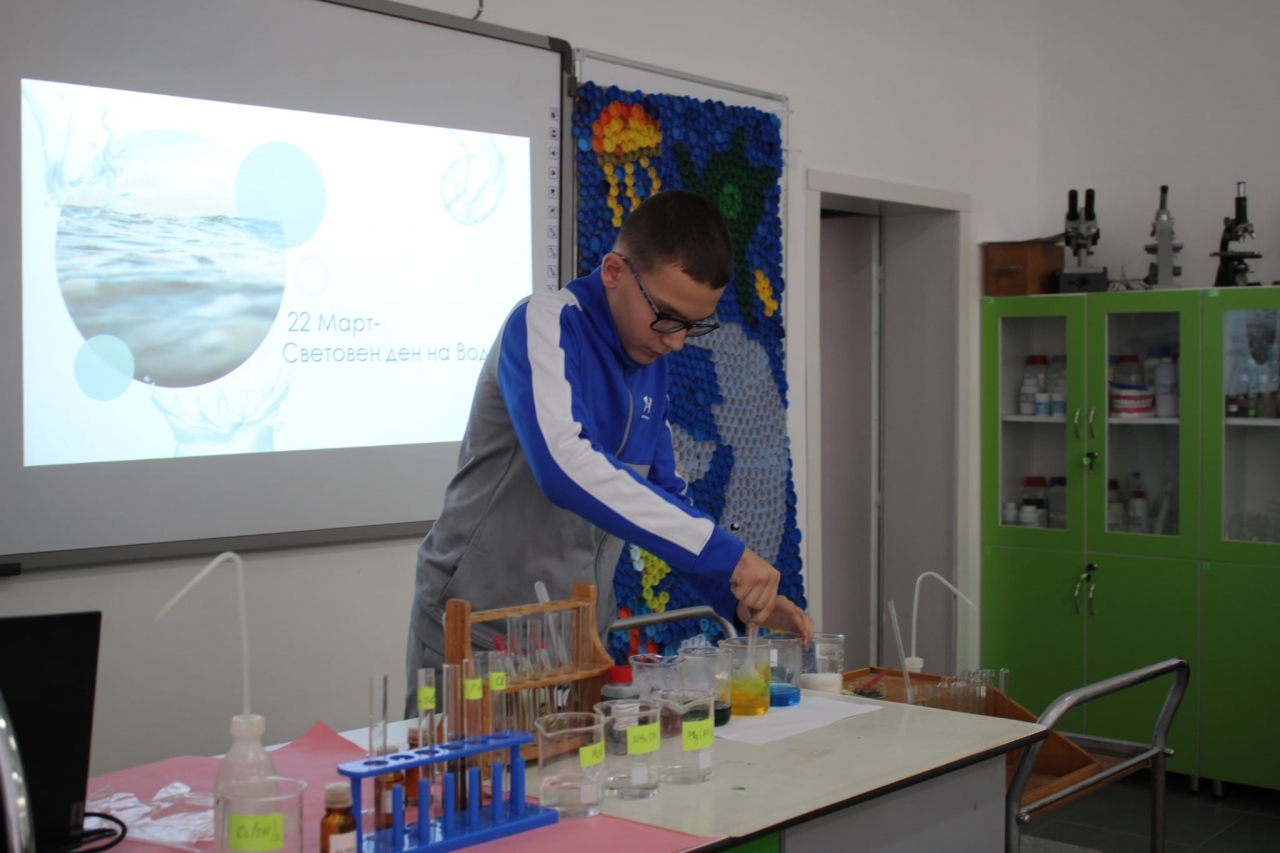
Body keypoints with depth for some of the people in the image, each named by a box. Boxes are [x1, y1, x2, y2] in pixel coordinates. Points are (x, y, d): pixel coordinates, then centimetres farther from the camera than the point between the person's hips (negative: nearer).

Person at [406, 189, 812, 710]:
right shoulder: (544, 325, -17)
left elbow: (662, 497, 14)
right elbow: (565, 465, -34)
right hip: (476, 631, -7)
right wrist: (722, 552, -35)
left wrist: (737, 596, -1)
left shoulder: (651, 364, 6)